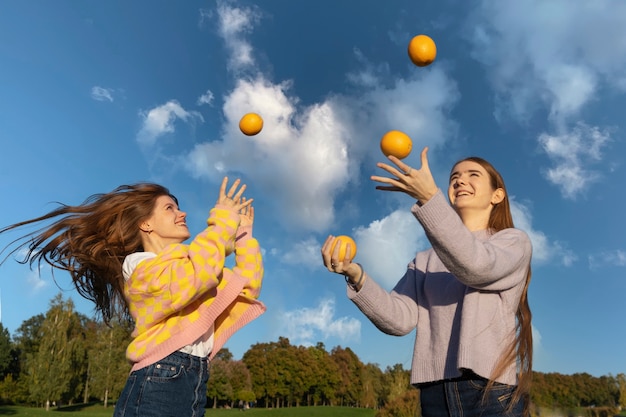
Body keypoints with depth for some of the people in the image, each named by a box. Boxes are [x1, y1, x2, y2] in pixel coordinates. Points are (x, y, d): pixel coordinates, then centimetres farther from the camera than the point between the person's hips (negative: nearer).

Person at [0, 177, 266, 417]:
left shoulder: (190, 262, 18)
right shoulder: (143, 267, -6)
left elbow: (247, 286, 16)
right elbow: (193, 278, -27)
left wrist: (243, 233, 12)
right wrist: (222, 222, -17)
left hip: (196, 384, 8)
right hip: (158, 386, -8)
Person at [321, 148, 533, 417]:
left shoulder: (514, 241, 4)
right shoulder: (425, 260, 11)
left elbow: (476, 267, -20)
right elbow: (400, 319, -4)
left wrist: (429, 196, -28)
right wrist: (355, 276, -20)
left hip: (493, 394, -3)